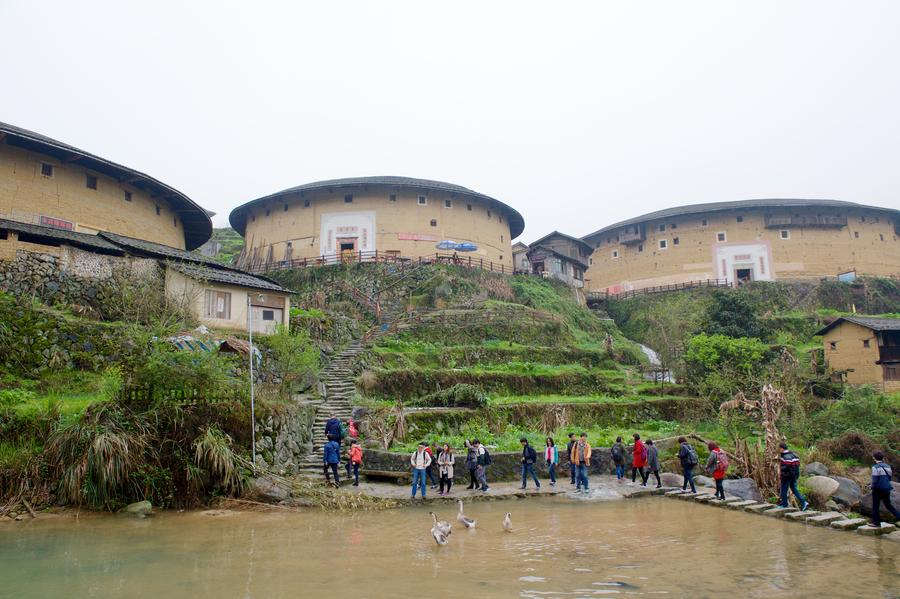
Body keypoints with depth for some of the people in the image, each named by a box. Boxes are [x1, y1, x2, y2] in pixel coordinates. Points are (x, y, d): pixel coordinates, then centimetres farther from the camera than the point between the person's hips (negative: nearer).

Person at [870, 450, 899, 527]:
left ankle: (876, 522, 10)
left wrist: (873, 487, -2)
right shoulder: (887, 466, 5)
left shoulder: (875, 467, -15)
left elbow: (874, 480, -18)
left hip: (878, 489, -6)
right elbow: (890, 477, 12)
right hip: (887, 489, 6)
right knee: (888, 505, 21)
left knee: (875, 506, 5)